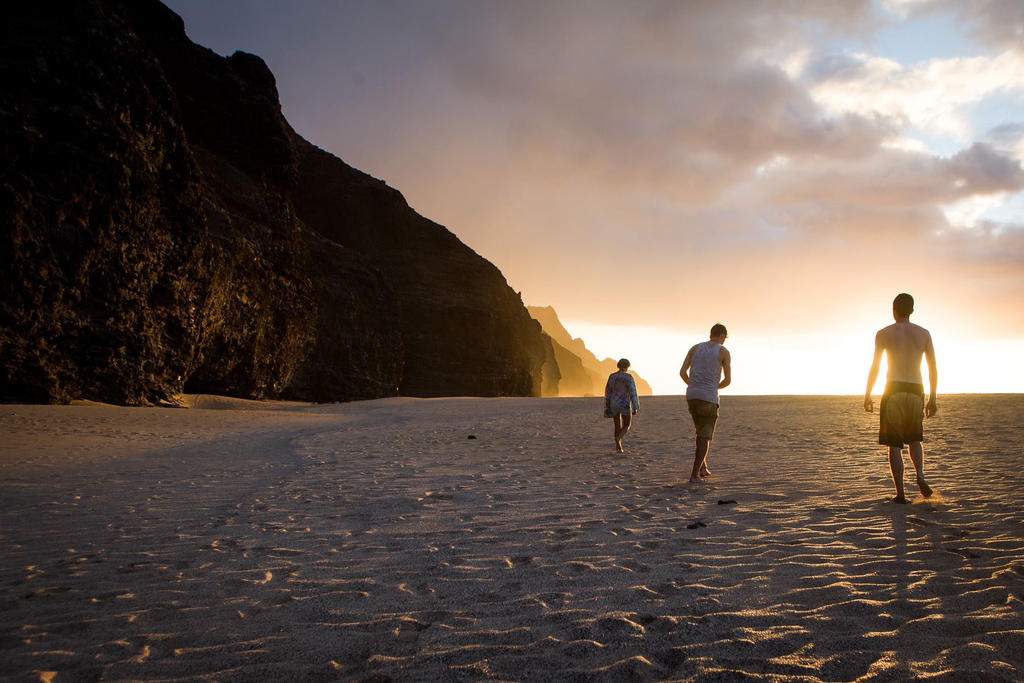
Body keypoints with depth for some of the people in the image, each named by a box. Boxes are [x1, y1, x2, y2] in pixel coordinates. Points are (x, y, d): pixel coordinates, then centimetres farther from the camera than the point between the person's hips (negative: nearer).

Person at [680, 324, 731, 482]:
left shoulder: (695, 348, 12)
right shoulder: (724, 352, 2)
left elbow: (682, 372, 6)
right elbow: (728, 380, 0)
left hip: (691, 396, 5)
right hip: (709, 398, -5)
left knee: (702, 432, 22)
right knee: (705, 437, 1)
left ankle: (703, 468, 22)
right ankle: (695, 475, -6)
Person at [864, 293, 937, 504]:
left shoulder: (884, 333, 0)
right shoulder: (924, 333, 8)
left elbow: (874, 367, -4)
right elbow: (933, 369, 6)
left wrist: (867, 396, 4)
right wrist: (932, 399, 12)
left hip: (894, 392, -3)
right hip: (916, 392, 3)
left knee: (894, 445, 2)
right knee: (915, 438, 23)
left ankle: (900, 493, -2)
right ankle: (920, 475, -2)